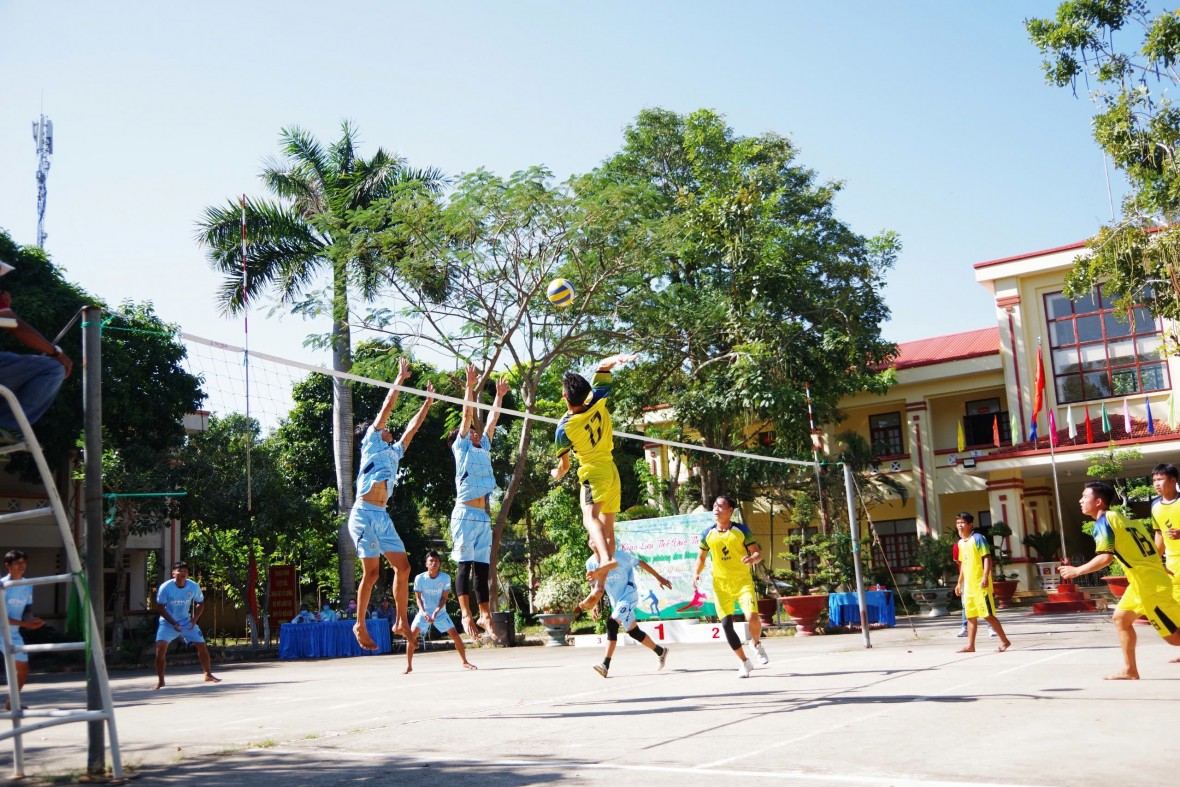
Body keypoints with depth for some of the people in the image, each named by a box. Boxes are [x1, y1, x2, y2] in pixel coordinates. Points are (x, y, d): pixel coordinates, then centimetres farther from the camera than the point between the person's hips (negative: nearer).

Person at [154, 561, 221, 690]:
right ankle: (160, 680, -5)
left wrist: (194, 619, -13)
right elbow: (160, 607, -14)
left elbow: (200, 603, 2)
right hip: (168, 622, -3)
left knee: (202, 645, 0)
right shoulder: (165, 587, -20)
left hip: (187, 622, 3)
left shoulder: (194, 587, -12)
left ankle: (208, 675, 19)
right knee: (160, 648, -20)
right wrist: (173, 623, -22)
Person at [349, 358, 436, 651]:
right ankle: (360, 624, 3)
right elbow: (387, 407, 5)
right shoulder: (371, 443, 7)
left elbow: (412, 428, 31)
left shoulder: (393, 452, 24)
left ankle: (401, 622, 7)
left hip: (382, 517, 7)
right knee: (371, 573, -9)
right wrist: (400, 378, 10)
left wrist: (427, 402, 33)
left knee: (403, 567, 0)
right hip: (364, 514, -7)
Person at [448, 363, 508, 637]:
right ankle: (466, 613, -11)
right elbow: (467, 415, -2)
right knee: (465, 564, -9)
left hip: (482, 515, 7)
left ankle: (484, 614, 6)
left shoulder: (484, 449, 21)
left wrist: (499, 395, 26)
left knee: (483, 565, 5)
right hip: (465, 514, -6)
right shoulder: (461, 447, 5)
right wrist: (470, 385, -3)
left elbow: (491, 420, 25)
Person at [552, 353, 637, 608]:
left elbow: (564, 465, 0)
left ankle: (605, 559, -56)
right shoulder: (598, 402, -5)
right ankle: (599, 586, 6)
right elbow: (603, 366, 2)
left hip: (593, 473, -7)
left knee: (590, 516, -27)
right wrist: (618, 358, -19)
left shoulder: (564, 428, -13)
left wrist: (557, 475, 22)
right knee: (607, 528, 8)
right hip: (612, 471, 7)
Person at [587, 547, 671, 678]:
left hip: (628, 596, -7)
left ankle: (605, 665, -27)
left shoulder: (618, 555, -20)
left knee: (612, 624, -24)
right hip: (616, 601, 7)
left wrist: (659, 577, -6)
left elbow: (640, 563, -11)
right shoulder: (591, 563, -4)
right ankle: (661, 651, 35)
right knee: (633, 632, 14)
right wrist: (595, 604, -2)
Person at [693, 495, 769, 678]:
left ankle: (756, 644, 15)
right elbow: (702, 557, 15)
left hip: (743, 582, -2)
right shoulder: (708, 534, 3)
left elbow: (758, 553, -1)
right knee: (726, 625, -3)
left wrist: (752, 559, -24)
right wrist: (697, 573, -2)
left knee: (753, 617, -19)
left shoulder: (741, 530, -4)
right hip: (720, 585, 3)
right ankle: (744, 662, 14)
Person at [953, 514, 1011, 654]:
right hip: (968, 585, 8)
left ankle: (1004, 641, 5)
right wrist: (959, 583, 22)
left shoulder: (977, 538, -10)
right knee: (971, 616, 8)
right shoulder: (961, 543, 14)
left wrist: (985, 577, -25)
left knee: (988, 614, -5)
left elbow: (987, 558, -16)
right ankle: (970, 645, 11)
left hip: (981, 585, -8)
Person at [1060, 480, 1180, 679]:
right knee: (1121, 617, 16)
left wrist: (1076, 571, -14)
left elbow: (1105, 558, -22)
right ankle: (1130, 670, 19)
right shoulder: (1118, 517, 16)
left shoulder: (1103, 522, -11)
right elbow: (1145, 547, 18)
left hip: (1149, 582, -10)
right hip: (1148, 578, 10)